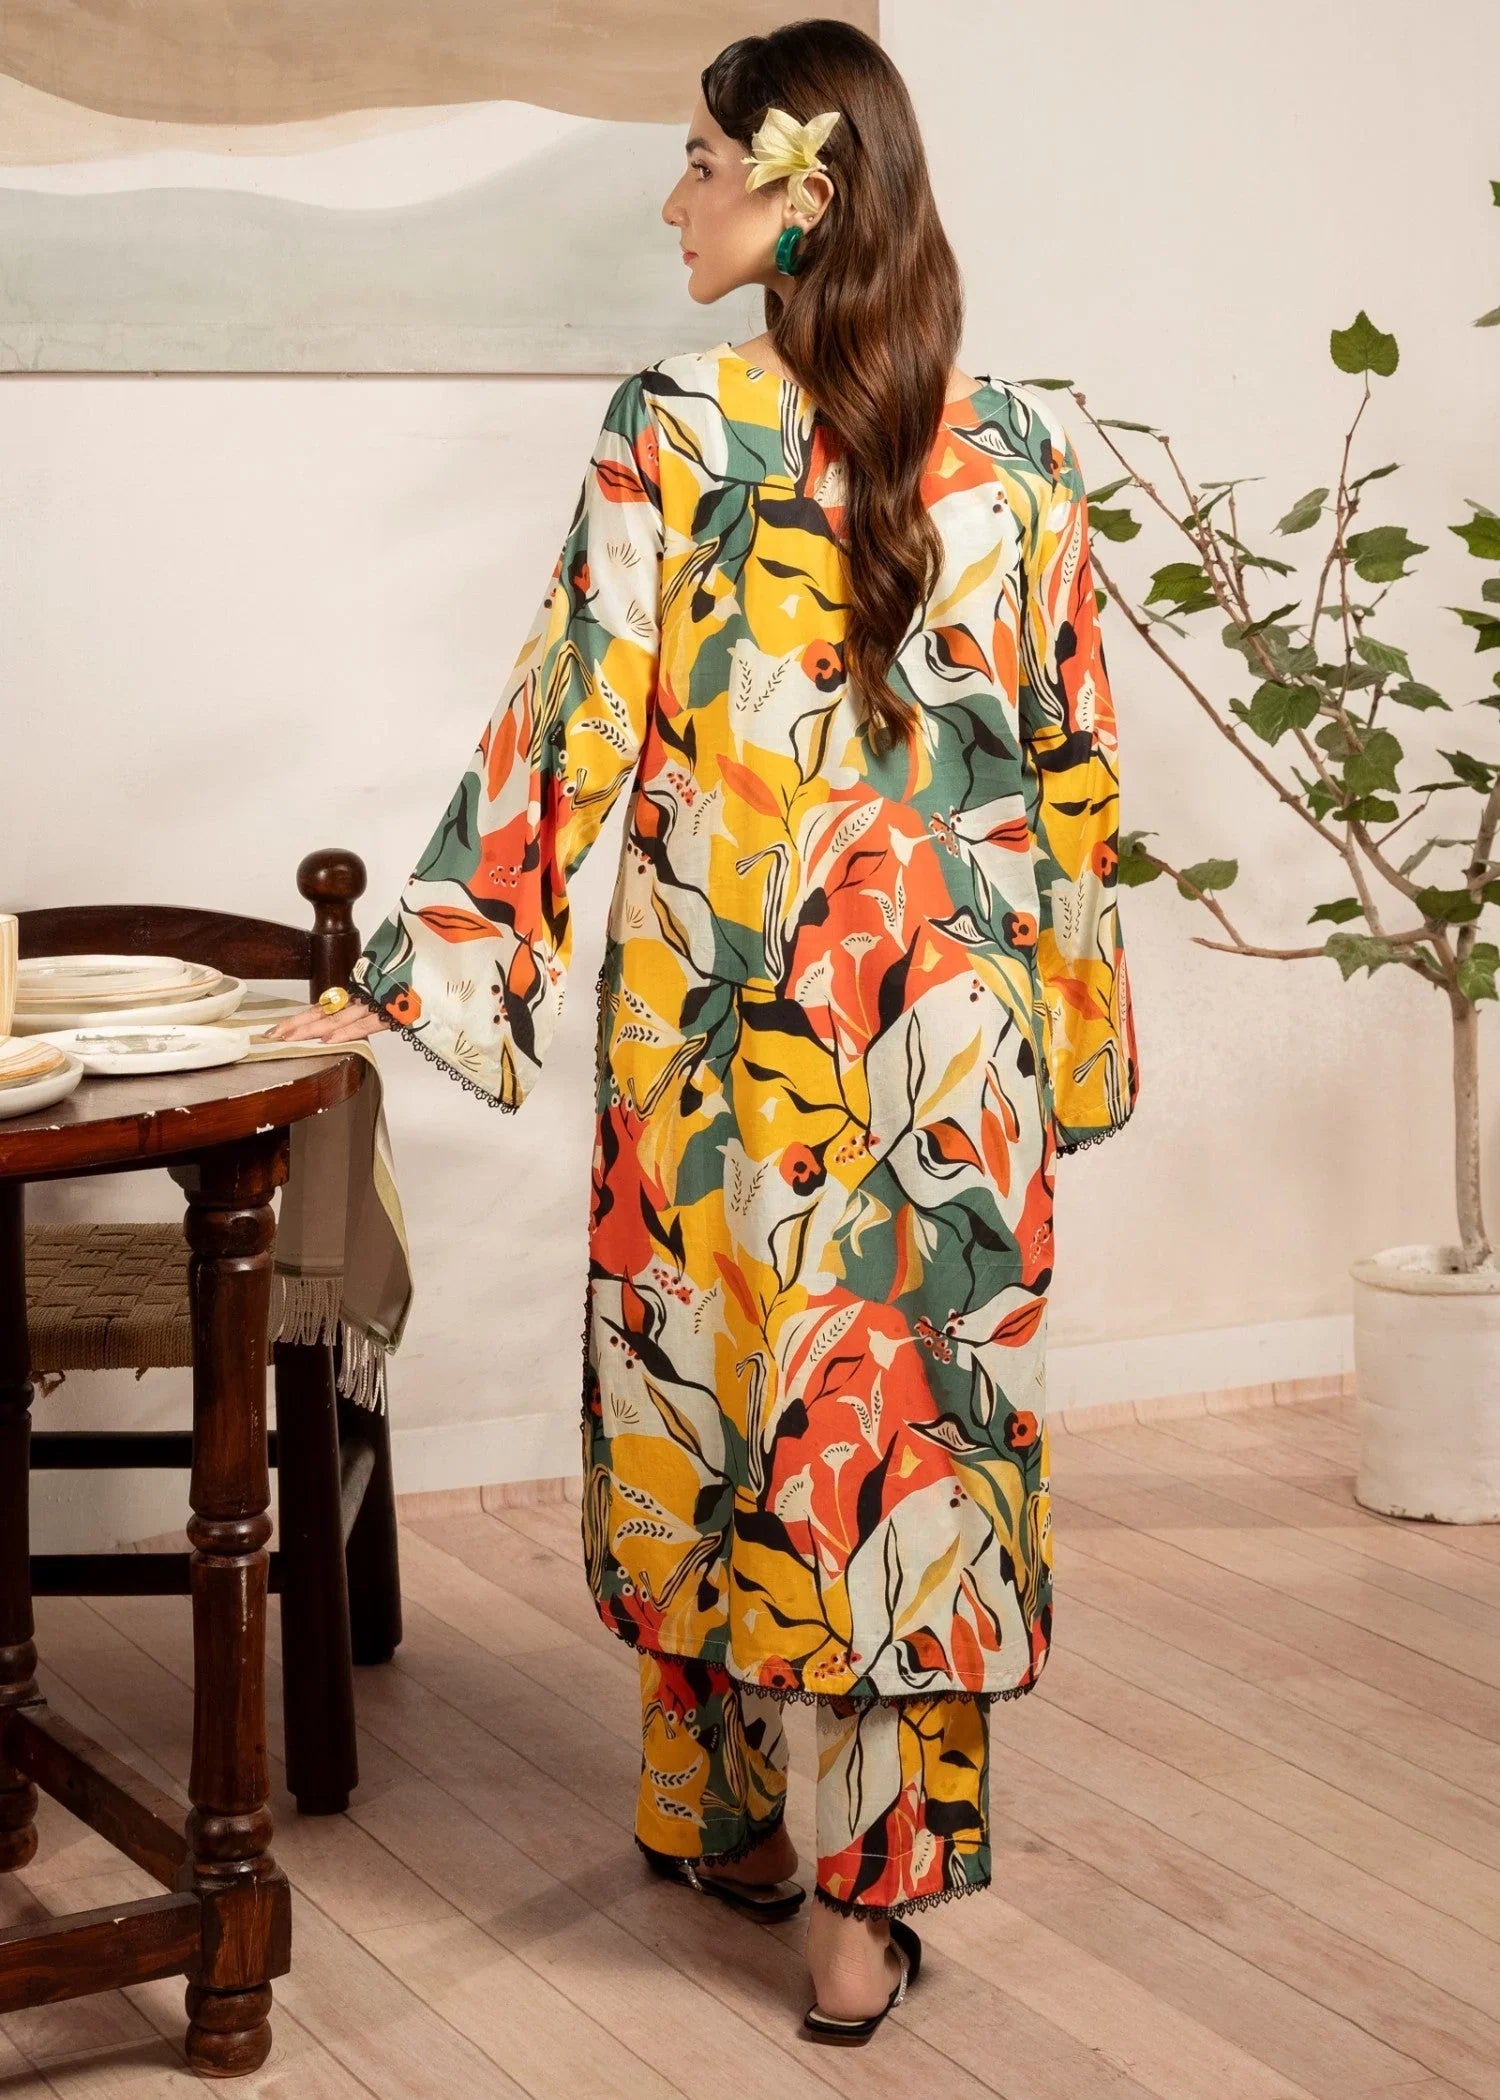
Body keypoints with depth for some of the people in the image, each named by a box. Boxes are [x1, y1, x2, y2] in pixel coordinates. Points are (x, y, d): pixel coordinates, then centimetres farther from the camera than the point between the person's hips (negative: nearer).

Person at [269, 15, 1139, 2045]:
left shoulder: (677, 428, -9)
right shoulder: (1020, 446, 1)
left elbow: (569, 726, -10)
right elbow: (1073, 765, 4)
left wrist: (411, 974, -3)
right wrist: (1074, 1019, 15)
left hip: (719, 1025, -2)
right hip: (949, 1028, 2)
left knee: (720, 1397, 13)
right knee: (918, 1407, 8)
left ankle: (731, 1816, 28)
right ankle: (870, 1889, 14)